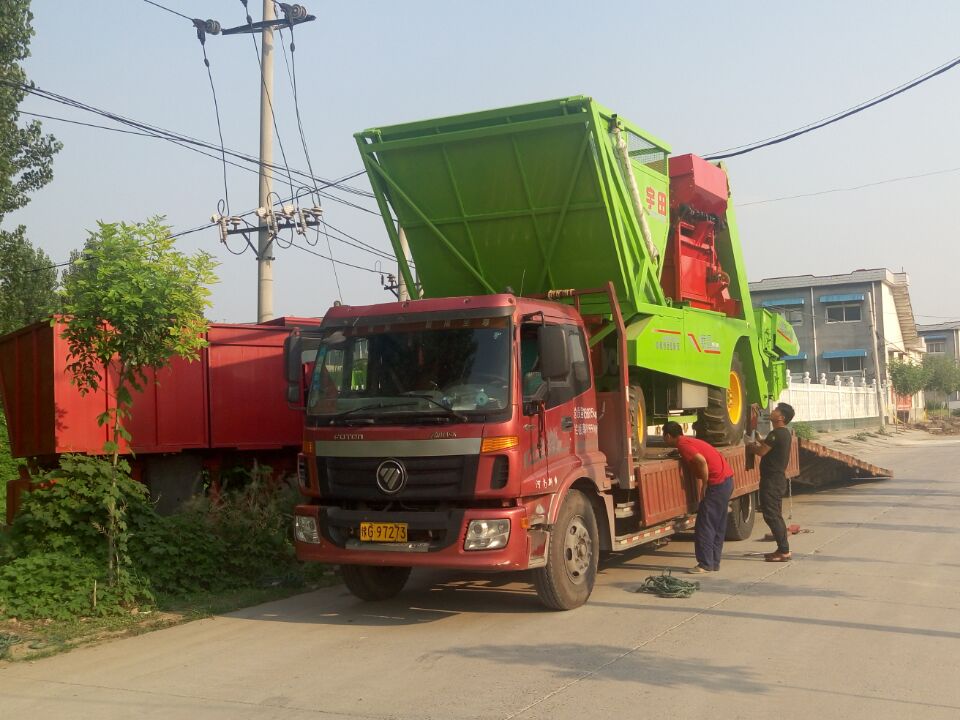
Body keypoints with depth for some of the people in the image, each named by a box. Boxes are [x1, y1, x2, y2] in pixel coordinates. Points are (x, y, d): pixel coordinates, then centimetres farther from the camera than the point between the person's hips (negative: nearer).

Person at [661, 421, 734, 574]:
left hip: (717, 483, -10)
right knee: (718, 525, 14)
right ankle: (714, 563, 19)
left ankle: (705, 564, -3)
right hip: (727, 480, 10)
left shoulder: (683, 445, -10)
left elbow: (702, 461, -24)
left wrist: (704, 485, -14)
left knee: (704, 524, -5)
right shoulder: (689, 442, 20)